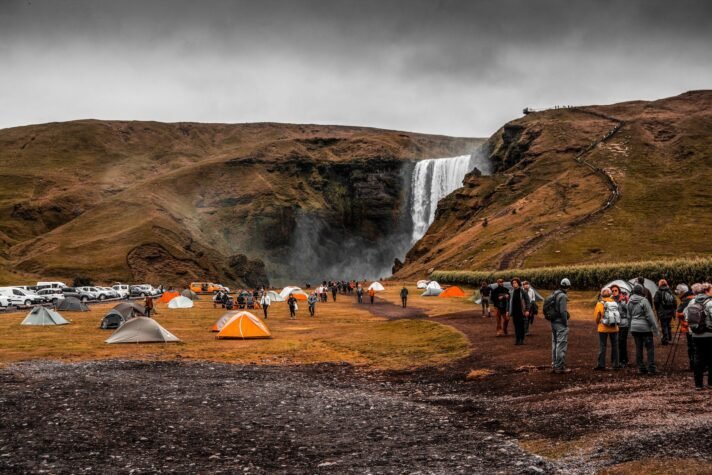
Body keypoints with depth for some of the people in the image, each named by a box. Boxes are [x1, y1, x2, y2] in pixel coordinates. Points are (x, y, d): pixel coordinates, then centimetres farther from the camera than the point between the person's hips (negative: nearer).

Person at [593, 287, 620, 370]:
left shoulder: (600, 304, -8)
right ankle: (615, 364, 14)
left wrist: (599, 323, 17)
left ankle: (601, 364, 0)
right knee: (614, 346, 12)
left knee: (602, 346, 2)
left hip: (603, 328, -3)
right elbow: (618, 314, 2)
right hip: (614, 328, 3)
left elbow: (596, 317, -3)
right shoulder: (615, 303, 0)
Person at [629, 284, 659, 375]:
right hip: (645, 327, -6)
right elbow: (650, 315, -14)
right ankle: (651, 368, -2)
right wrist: (655, 327, -9)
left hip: (634, 327, 6)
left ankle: (641, 368, 11)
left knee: (638, 348, 9)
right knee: (650, 347, 1)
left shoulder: (630, 302, 5)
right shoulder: (644, 301, -14)